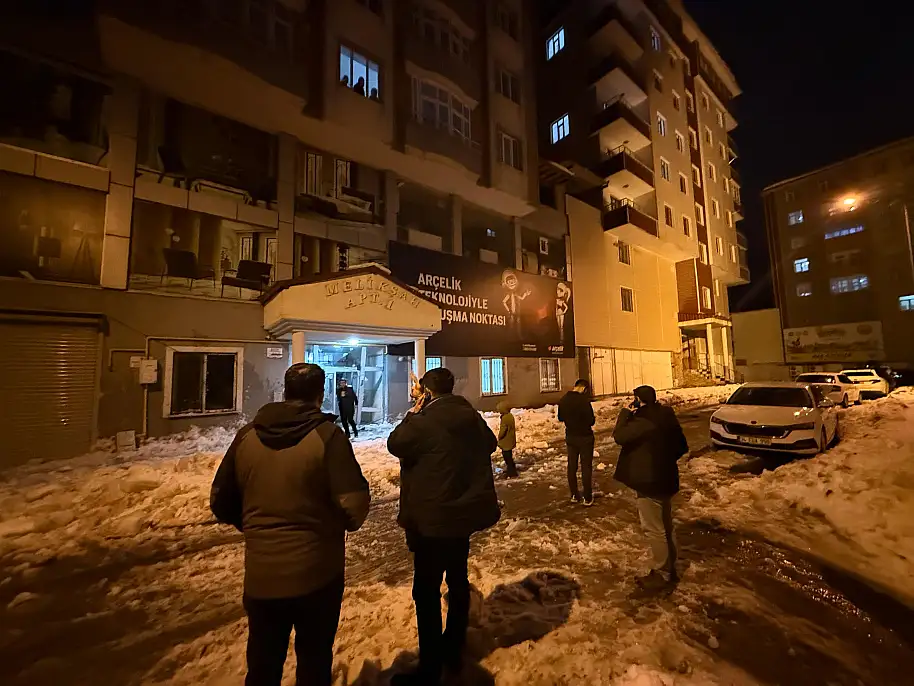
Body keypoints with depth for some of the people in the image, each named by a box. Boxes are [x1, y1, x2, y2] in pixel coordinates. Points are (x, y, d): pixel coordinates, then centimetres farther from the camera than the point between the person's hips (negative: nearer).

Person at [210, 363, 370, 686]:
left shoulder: (247, 435, -5)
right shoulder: (326, 434, -19)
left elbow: (221, 503, 4)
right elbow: (354, 505, -22)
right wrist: (348, 521, 1)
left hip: (260, 573, 4)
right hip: (316, 571, -3)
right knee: (314, 659, 21)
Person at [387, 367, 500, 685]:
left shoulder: (426, 420, -22)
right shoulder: (471, 415, 1)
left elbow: (395, 444, -6)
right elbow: (490, 443, 18)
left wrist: (413, 413, -3)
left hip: (433, 518, -8)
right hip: (466, 512, 8)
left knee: (426, 591, 8)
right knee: (458, 579, 22)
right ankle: (453, 650, 40)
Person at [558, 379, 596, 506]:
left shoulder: (563, 400, -3)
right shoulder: (583, 400, -23)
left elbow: (560, 418, 9)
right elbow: (591, 421, -20)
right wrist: (593, 419, 1)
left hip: (570, 437, 5)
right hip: (585, 437, -5)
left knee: (572, 466, 14)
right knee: (586, 467, 7)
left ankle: (574, 495, 24)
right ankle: (587, 498, 14)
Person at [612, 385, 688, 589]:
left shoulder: (645, 422, -25)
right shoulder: (666, 417, 5)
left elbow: (619, 436, -26)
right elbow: (682, 446, 13)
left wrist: (626, 413, -17)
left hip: (649, 482, -10)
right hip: (665, 479, 10)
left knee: (653, 529, 5)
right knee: (665, 527, 21)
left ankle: (662, 573, 18)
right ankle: (670, 569, 34)